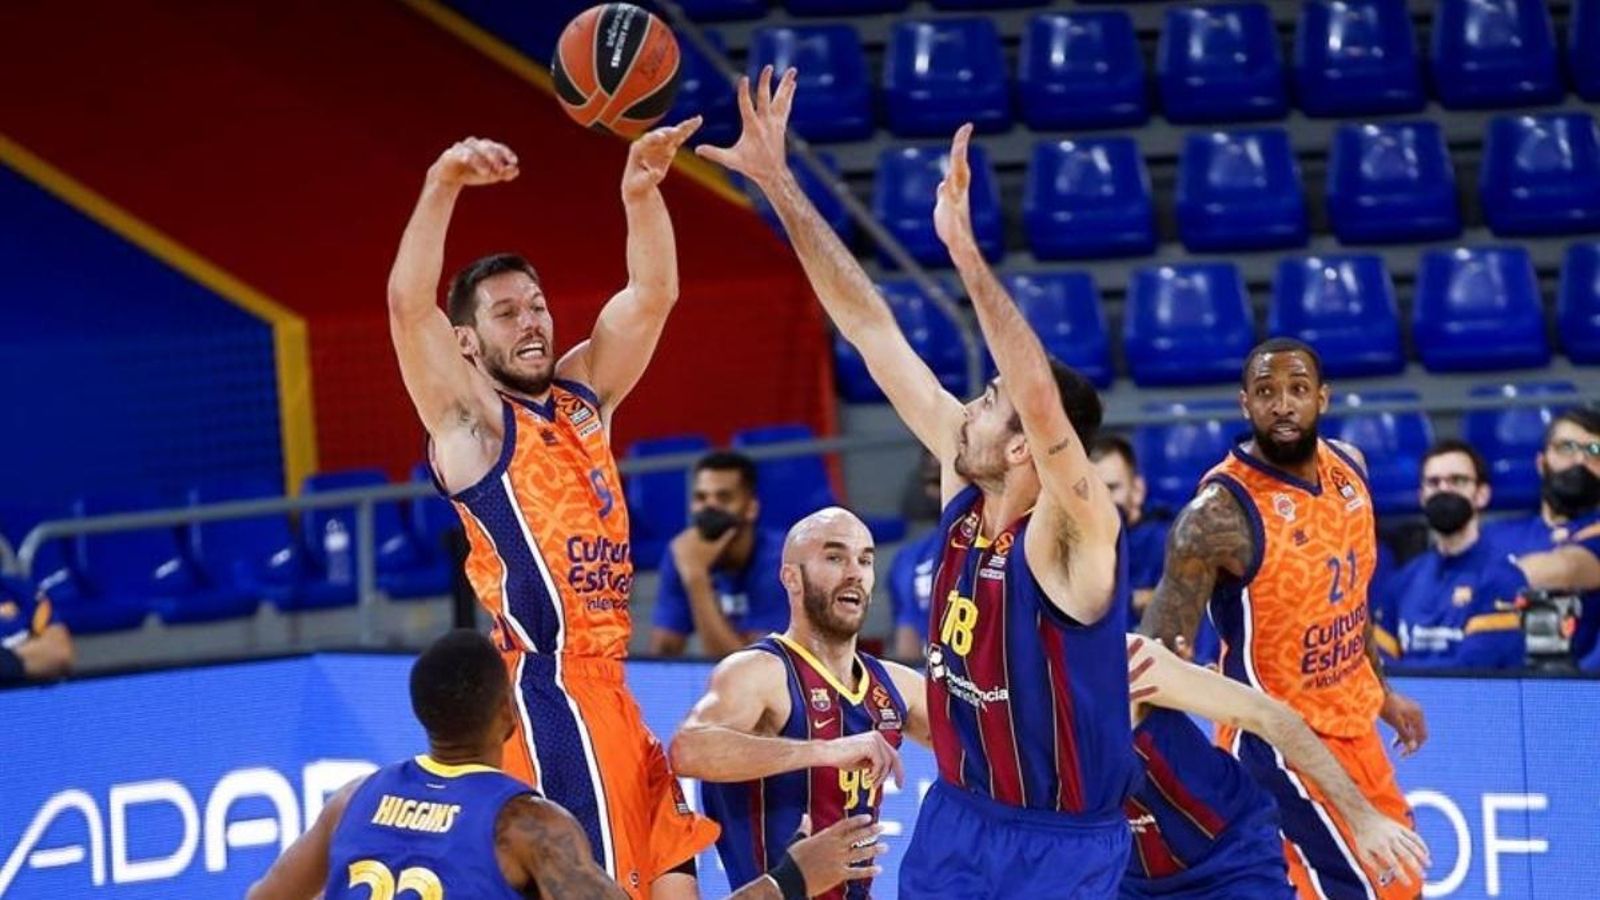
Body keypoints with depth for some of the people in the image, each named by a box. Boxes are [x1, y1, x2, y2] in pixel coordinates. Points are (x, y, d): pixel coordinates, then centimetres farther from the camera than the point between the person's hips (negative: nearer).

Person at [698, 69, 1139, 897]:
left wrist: (965, 251, -51)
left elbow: (1044, 404, -41)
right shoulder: (965, 487, -3)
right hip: (955, 822, 7)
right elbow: (871, 329, -2)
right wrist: (778, 185, -2)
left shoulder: (1073, 538, -21)